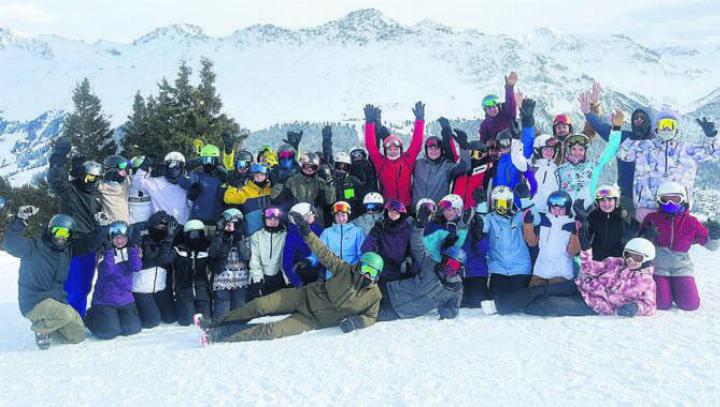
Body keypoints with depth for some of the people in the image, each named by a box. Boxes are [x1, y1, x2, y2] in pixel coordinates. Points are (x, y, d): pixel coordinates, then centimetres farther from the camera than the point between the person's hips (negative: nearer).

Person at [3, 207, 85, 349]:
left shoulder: (67, 252, 9)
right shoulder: (34, 247, -11)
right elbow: (10, 244, -28)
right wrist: (20, 220, -41)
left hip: (58, 301, 7)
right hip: (34, 302, -7)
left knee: (78, 336, 2)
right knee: (66, 314, -35)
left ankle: (46, 326, 27)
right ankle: (40, 328, -2)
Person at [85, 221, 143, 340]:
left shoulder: (131, 250, 5)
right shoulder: (104, 251, -6)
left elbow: (136, 267, -14)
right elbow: (108, 271, -22)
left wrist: (132, 247, -14)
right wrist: (109, 250, -25)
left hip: (125, 299, 4)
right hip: (105, 300, -4)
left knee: (132, 328, -8)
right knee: (109, 331, -17)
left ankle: (115, 316, 23)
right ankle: (92, 316, 16)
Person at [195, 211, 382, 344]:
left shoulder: (374, 296, -10)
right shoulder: (347, 271, -9)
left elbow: (371, 317, 0)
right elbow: (325, 254, -8)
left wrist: (357, 322, -23)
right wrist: (306, 230, -18)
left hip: (313, 320, -2)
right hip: (306, 296, 2)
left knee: (273, 331, -17)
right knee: (261, 304, -7)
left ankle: (221, 338, -9)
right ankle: (218, 324, 12)